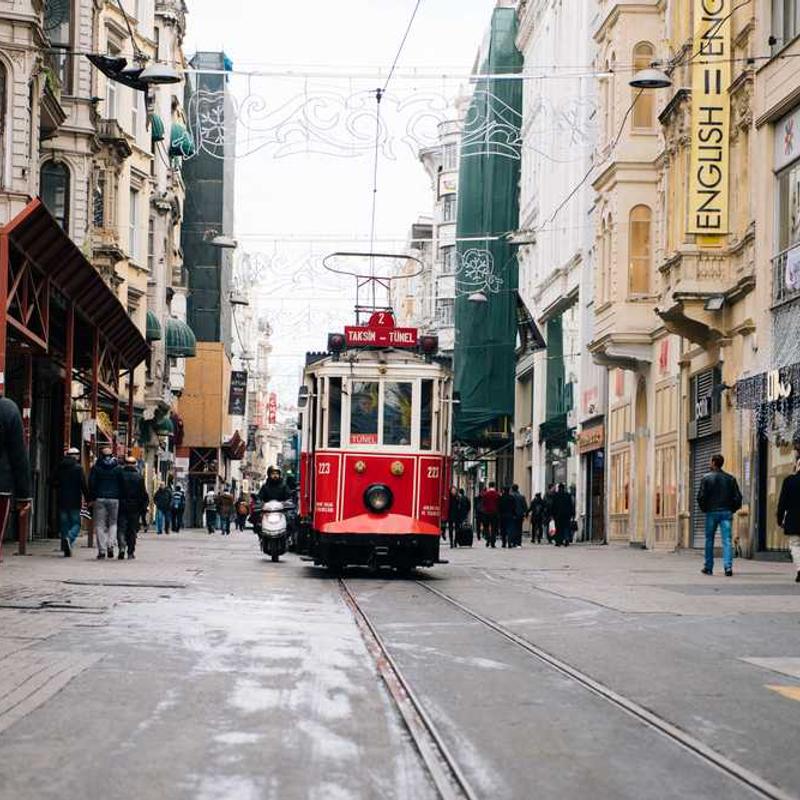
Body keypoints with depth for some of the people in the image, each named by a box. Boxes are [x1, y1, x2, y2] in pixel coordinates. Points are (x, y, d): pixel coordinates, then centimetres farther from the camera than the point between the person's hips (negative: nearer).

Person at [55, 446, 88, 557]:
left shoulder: (60, 468, 7)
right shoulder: (78, 468, -7)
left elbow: (55, 483, 14)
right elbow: (84, 485, -10)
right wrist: (87, 498, -4)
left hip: (62, 500, 4)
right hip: (75, 501, -4)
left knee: (64, 524, 9)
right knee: (76, 523, 3)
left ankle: (66, 549, 7)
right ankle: (69, 539, -25)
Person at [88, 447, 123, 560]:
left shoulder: (96, 467, 4)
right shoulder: (118, 468, 5)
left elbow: (91, 483, 0)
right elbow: (122, 484, 5)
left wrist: (92, 498, 3)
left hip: (100, 499, -1)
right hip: (114, 499, 1)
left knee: (100, 525, 2)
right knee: (113, 523, 11)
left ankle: (102, 550, -4)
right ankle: (110, 544, -9)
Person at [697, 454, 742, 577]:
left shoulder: (706, 477, -3)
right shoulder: (730, 478, 5)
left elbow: (701, 496, -8)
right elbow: (737, 497, 2)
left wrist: (704, 509, 6)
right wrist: (732, 509, 13)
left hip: (711, 512, -1)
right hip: (726, 513, 2)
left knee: (709, 540, 10)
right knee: (727, 540, -3)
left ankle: (708, 567, 15)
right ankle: (728, 566, -17)